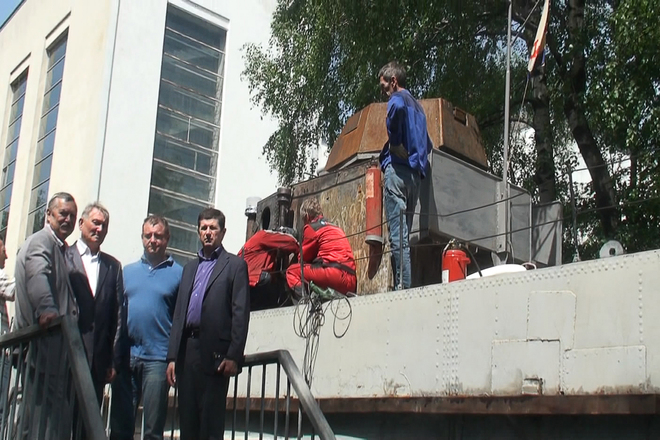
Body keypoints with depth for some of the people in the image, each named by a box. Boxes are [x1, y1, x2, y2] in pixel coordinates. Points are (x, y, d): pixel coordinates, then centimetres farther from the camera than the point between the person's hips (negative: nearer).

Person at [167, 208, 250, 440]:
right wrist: (172, 356, 10)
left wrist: (233, 356, -13)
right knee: (187, 419, 7)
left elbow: (241, 313, -4)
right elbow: (179, 313, 17)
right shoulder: (190, 268, 22)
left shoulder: (235, 265, 4)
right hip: (187, 351, 6)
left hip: (214, 352, -5)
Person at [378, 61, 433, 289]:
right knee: (404, 235, 10)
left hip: (398, 169, -9)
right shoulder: (417, 106, 26)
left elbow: (398, 108, -22)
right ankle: (405, 285, 8)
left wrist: (395, 143, -9)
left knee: (398, 236, -13)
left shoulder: (398, 98, 1)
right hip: (416, 174, 9)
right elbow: (428, 145, 29)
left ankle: (403, 286, -19)